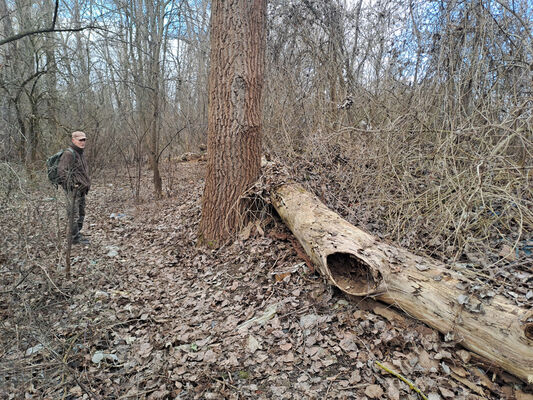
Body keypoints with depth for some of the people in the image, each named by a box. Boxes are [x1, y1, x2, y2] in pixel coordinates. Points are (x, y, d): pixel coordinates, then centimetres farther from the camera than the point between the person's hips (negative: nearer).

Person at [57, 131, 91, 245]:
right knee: (74, 214, -5)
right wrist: (71, 184, -20)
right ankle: (75, 237, 0)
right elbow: (61, 171, -19)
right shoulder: (68, 154, -13)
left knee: (81, 214, 15)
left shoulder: (81, 154, 18)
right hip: (73, 189, -10)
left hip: (81, 189, 10)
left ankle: (77, 234, 26)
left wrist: (87, 183, 20)